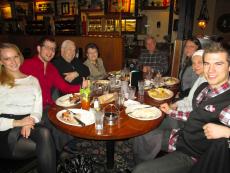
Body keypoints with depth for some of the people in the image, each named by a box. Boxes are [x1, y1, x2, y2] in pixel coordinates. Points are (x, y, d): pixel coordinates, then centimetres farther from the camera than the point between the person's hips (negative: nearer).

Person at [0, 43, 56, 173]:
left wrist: (29, 122, -14)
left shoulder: (33, 80, 18)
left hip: (29, 125, 3)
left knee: (45, 133, -33)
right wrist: (17, 123, -17)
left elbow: (38, 107, 7)